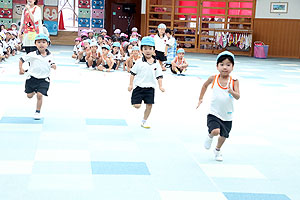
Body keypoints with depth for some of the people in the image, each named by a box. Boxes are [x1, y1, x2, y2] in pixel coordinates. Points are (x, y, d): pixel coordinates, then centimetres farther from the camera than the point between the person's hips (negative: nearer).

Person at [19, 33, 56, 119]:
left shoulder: (50, 56, -3)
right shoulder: (32, 55, -11)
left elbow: (52, 64, 9)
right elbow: (21, 60, -5)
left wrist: (53, 66, -14)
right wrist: (21, 69, -15)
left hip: (44, 79, 0)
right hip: (32, 78, 0)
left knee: (39, 95, -11)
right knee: (29, 96, 7)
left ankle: (38, 112, 8)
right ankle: (33, 91, 46)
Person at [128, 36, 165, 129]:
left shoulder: (156, 64, 1)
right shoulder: (139, 62, -6)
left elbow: (159, 76, 6)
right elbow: (133, 73, -1)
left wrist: (160, 86, -3)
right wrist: (130, 84, -5)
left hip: (150, 87, 3)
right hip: (139, 86, -3)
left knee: (149, 105, 4)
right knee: (137, 105, -8)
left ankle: (144, 121, 20)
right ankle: (135, 100, 28)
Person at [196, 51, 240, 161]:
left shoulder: (234, 81, -11)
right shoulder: (213, 78, -7)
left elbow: (238, 97, -20)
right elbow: (205, 85, 14)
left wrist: (231, 91, -40)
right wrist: (200, 99, 14)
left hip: (227, 116, 2)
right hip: (214, 113, -1)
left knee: (224, 135, 17)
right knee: (215, 131, -25)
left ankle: (217, 150, 49)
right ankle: (210, 136, 13)